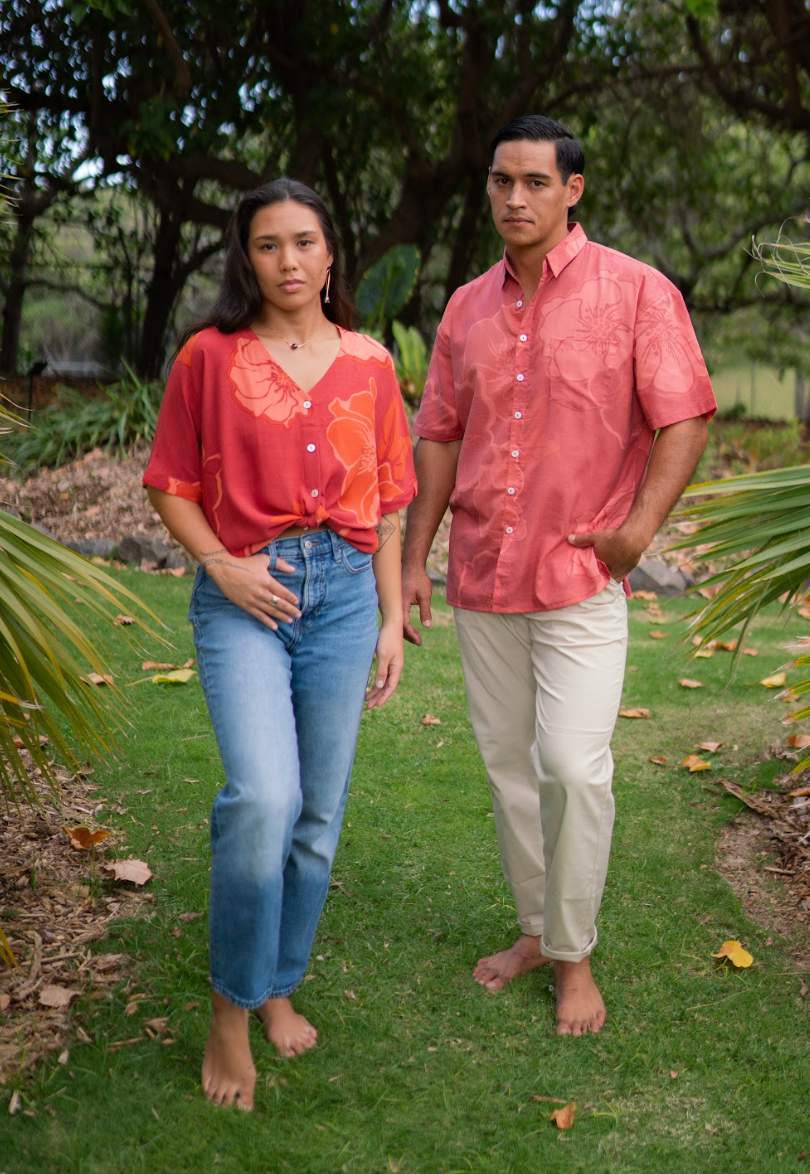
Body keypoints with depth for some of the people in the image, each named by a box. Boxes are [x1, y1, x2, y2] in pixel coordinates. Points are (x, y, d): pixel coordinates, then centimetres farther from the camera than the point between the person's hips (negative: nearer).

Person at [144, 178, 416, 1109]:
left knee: (319, 813, 8)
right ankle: (231, 1007, 0)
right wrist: (222, 565, -10)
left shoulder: (368, 363, 8)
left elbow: (385, 503, 11)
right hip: (245, 596, -3)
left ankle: (279, 986, 30)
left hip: (344, 591, 3)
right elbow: (171, 484, 6)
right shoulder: (210, 355, 2)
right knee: (263, 798, -21)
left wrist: (392, 620, 8)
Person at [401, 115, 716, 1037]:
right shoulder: (467, 308, 10)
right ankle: (533, 930, 30)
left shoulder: (635, 292, -4)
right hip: (481, 578, 5)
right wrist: (414, 559, 10)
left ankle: (573, 956, 11)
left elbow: (684, 417, -6)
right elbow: (439, 437, 13)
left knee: (573, 765, -9)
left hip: (580, 579, -5)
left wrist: (641, 524, -17)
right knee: (507, 761, 13)